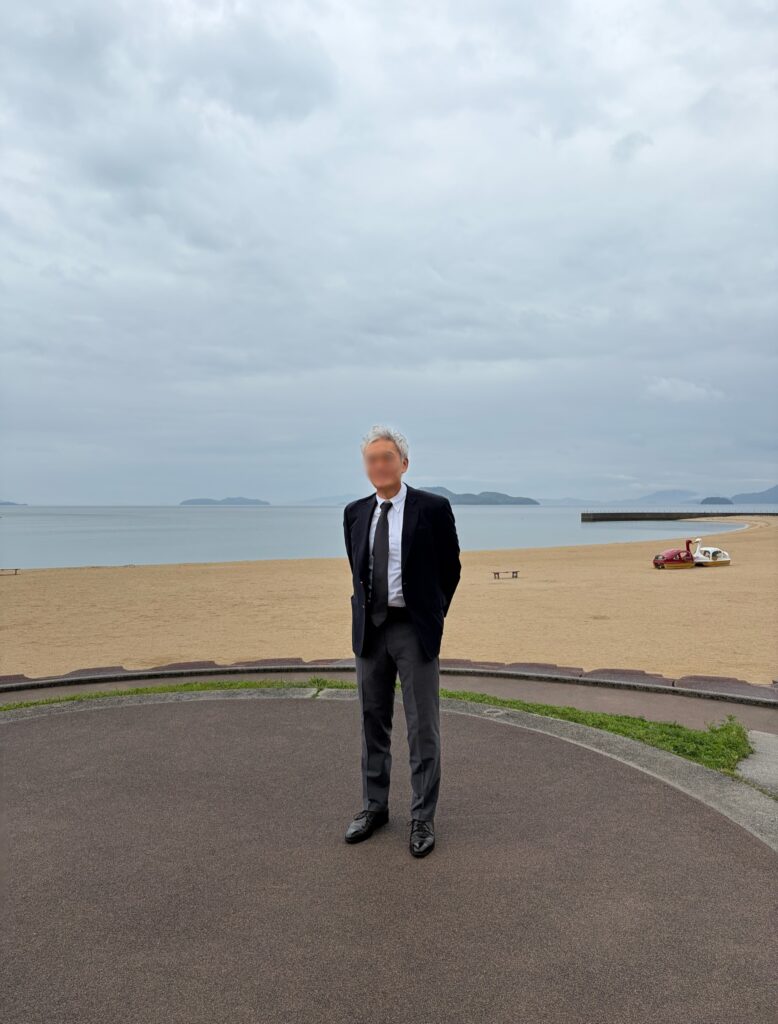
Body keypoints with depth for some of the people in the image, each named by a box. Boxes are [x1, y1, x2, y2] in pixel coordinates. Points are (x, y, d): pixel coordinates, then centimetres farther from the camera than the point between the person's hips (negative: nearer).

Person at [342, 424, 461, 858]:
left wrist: (433, 615, 5)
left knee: (423, 728, 3)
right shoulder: (355, 512, 5)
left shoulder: (433, 508, -8)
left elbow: (451, 567, 1)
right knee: (374, 723, 14)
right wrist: (366, 611, 13)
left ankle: (423, 818, 16)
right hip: (369, 628, 4)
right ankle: (375, 806, 29)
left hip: (415, 629, -4)